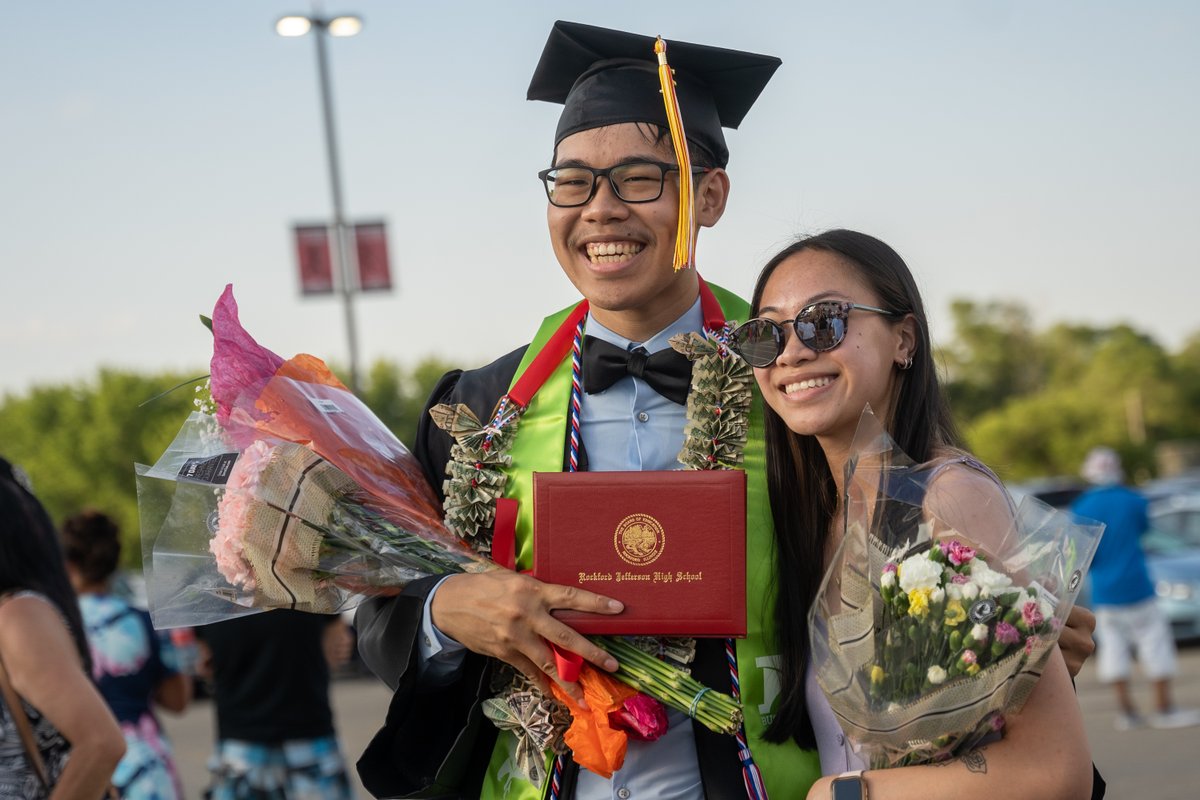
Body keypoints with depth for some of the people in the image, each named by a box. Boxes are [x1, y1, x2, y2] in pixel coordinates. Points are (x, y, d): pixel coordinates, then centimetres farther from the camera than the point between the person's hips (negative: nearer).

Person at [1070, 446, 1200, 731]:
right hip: (1136, 587, -2)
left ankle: (1126, 709, 10)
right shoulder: (1133, 501, -6)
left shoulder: (1081, 508, -5)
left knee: (1113, 646, 10)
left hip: (1103, 593, 2)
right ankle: (1163, 709, 5)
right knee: (1155, 642, 5)